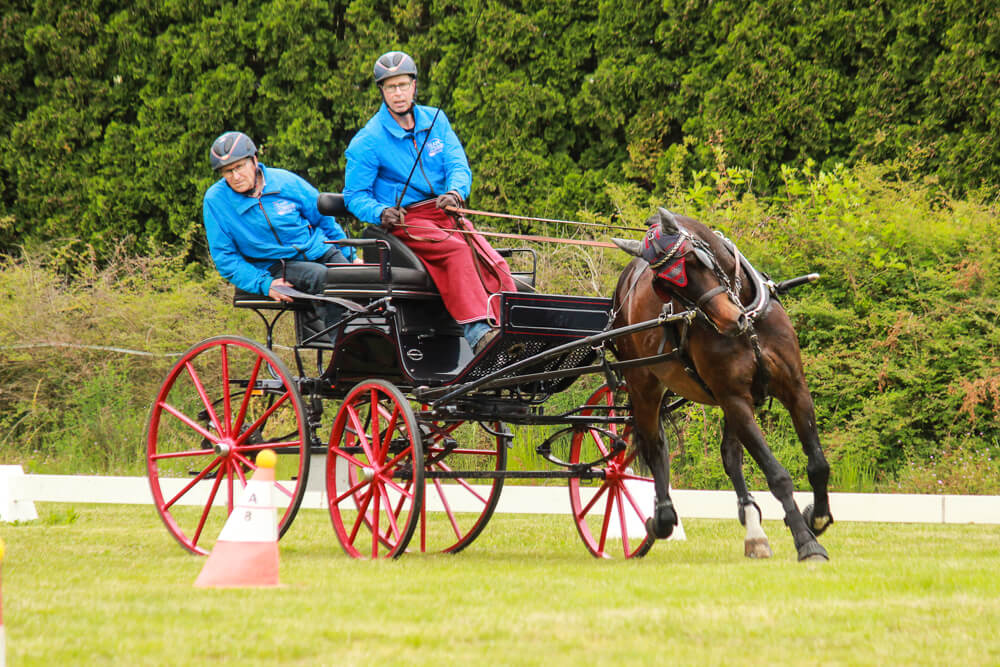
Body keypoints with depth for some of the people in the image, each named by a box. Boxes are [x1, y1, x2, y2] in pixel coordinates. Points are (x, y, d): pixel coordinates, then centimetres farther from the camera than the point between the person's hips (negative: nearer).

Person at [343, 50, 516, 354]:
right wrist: (381, 213, -21)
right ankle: (477, 334, -44)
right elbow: (355, 195, 1)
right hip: (404, 219, -5)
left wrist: (455, 192, -20)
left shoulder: (435, 121, 11)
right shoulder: (368, 141, -2)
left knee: (494, 264, -20)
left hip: (445, 213, 5)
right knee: (456, 251, -33)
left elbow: (459, 166, 4)